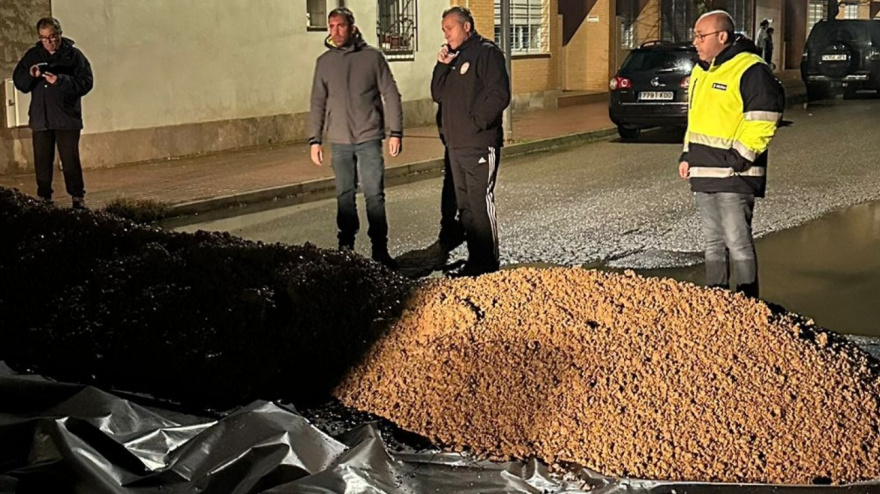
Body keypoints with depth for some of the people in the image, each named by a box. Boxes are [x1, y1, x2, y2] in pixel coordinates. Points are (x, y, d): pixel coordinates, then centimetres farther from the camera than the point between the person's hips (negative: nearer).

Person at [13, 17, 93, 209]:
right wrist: (30, 75, -15)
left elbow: (86, 82, -10)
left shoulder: (73, 55, -1)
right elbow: (19, 82, 6)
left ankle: (78, 196, 6)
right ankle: (44, 198, 15)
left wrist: (61, 81, -21)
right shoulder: (32, 55, 9)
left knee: (70, 159, -4)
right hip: (40, 118, 3)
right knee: (42, 160, 6)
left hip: (67, 117, -3)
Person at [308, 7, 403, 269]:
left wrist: (396, 132, -6)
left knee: (374, 195, -4)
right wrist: (315, 139, 6)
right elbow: (318, 103, 10)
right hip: (339, 141, 3)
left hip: (369, 138, -3)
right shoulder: (324, 61, 7)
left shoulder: (372, 56, -1)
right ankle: (346, 247, 17)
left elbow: (391, 95, -1)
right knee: (344, 196, 8)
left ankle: (380, 250, 1)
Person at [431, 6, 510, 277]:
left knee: (481, 204, -7)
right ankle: (475, 260, 20)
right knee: (465, 206, 12)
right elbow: (438, 94, 16)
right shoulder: (454, 58, 18)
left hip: (480, 145, -9)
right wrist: (442, 66, 3)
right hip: (456, 145, 9)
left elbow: (499, 95, -16)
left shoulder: (487, 52, -8)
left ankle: (487, 263, -1)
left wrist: (476, 122, -17)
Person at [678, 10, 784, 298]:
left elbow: (764, 117, -18)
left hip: (734, 175, -9)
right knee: (713, 242, 15)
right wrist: (687, 155, 17)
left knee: (738, 242, -7)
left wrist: (741, 156, -19)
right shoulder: (700, 72, 16)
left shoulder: (750, 69, -13)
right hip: (703, 174, 9)